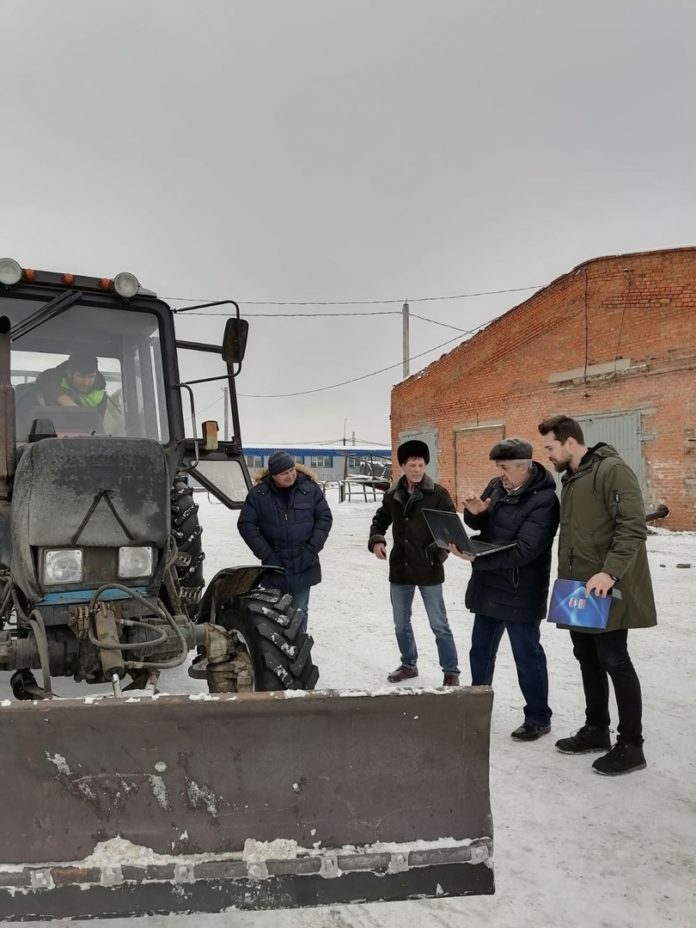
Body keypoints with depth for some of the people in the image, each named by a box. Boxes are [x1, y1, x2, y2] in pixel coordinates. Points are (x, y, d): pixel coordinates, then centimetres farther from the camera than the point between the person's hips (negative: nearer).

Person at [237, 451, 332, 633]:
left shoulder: (310, 489, -5)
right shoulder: (258, 494, -7)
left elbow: (325, 518, 1)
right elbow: (245, 524, -3)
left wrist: (311, 550, -7)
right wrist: (266, 554, -8)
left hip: (304, 567, 1)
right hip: (274, 567, 0)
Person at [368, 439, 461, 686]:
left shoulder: (438, 494, -9)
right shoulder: (392, 494, 3)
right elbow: (380, 520, 16)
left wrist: (441, 549, -26)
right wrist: (376, 540, -3)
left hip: (429, 569, -4)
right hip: (399, 569, 4)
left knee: (439, 625, 3)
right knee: (401, 624, 17)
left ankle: (451, 672, 17)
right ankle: (408, 664, 35)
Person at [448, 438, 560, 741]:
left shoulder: (544, 500, -20)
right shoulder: (497, 485, 2)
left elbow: (524, 551, -28)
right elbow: (480, 525, 14)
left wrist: (476, 558, -34)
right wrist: (474, 512, -10)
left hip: (520, 593, -7)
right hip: (489, 586, 8)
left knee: (527, 655, 4)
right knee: (480, 650, 18)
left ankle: (538, 718, 21)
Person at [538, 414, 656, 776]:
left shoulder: (612, 470, -13)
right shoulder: (570, 479, 15)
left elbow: (633, 527, -22)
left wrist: (610, 572, -30)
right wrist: (566, 578, 17)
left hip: (607, 589, -9)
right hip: (578, 588, 9)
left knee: (614, 661, -1)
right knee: (588, 658, 15)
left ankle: (630, 745, 11)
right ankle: (596, 730, 29)